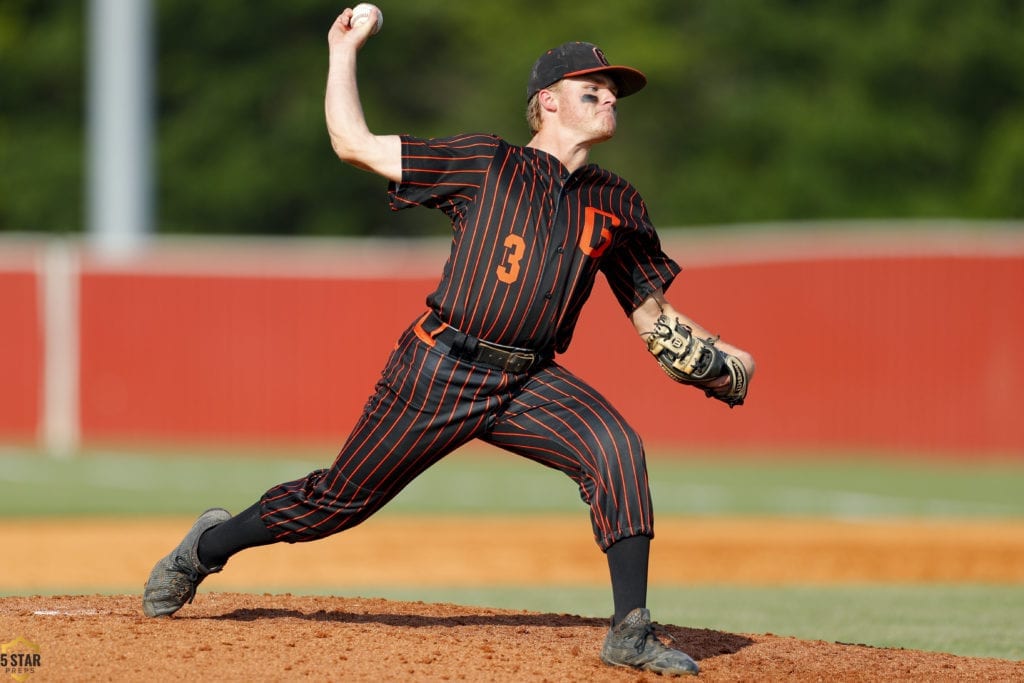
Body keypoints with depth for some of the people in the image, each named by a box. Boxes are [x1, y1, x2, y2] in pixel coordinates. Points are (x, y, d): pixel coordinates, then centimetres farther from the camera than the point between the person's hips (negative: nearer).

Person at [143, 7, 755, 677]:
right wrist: (344, 51, 4)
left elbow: (654, 314, 14)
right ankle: (209, 546, 30)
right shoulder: (485, 163, -1)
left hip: (529, 383, 3)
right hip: (439, 370, -3)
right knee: (342, 497, 4)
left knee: (617, 448, -23)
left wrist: (719, 354, -3)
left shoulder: (619, 206, 10)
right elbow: (354, 143, 0)